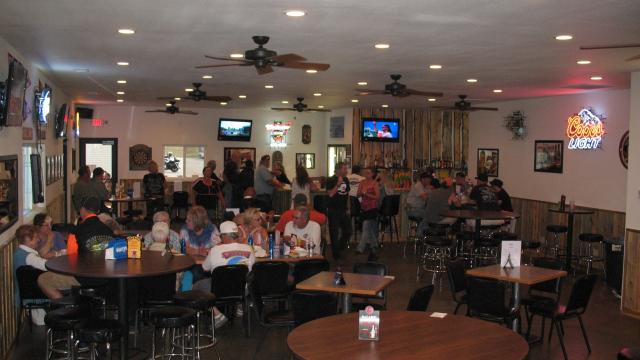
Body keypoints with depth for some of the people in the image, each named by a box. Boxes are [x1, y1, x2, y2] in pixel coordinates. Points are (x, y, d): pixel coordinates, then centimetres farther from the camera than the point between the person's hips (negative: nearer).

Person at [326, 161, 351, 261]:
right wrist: (338, 184, -24)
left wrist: (348, 208, 13)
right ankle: (336, 255, 11)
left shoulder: (346, 180, 9)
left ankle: (339, 248, 28)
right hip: (333, 211, -6)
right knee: (335, 234, 1)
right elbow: (330, 194, -21)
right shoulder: (331, 180, -10)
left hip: (343, 210, 6)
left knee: (348, 232, 6)